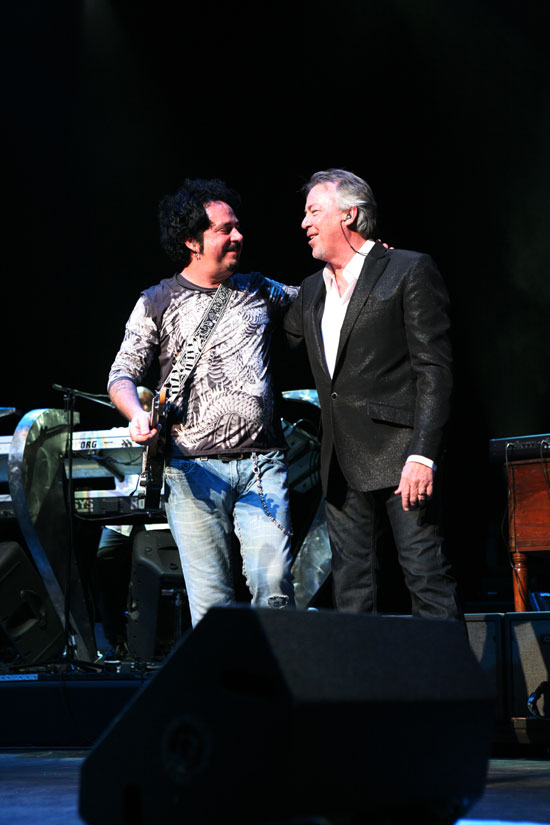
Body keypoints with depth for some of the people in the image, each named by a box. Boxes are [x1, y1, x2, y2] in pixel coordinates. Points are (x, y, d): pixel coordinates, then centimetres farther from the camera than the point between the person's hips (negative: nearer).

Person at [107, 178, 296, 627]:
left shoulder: (259, 291, 16)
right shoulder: (159, 302, 7)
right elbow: (122, 375, 5)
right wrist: (137, 414, -16)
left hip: (262, 463, 2)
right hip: (195, 469, -2)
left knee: (274, 585, -10)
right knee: (212, 601, -3)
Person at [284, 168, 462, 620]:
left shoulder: (410, 271, -2)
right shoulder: (313, 290, 19)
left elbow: (435, 369, -9)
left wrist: (423, 455, -17)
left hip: (399, 456, -7)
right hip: (342, 462, 7)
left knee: (427, 574, -9)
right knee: (352, 587, 7)